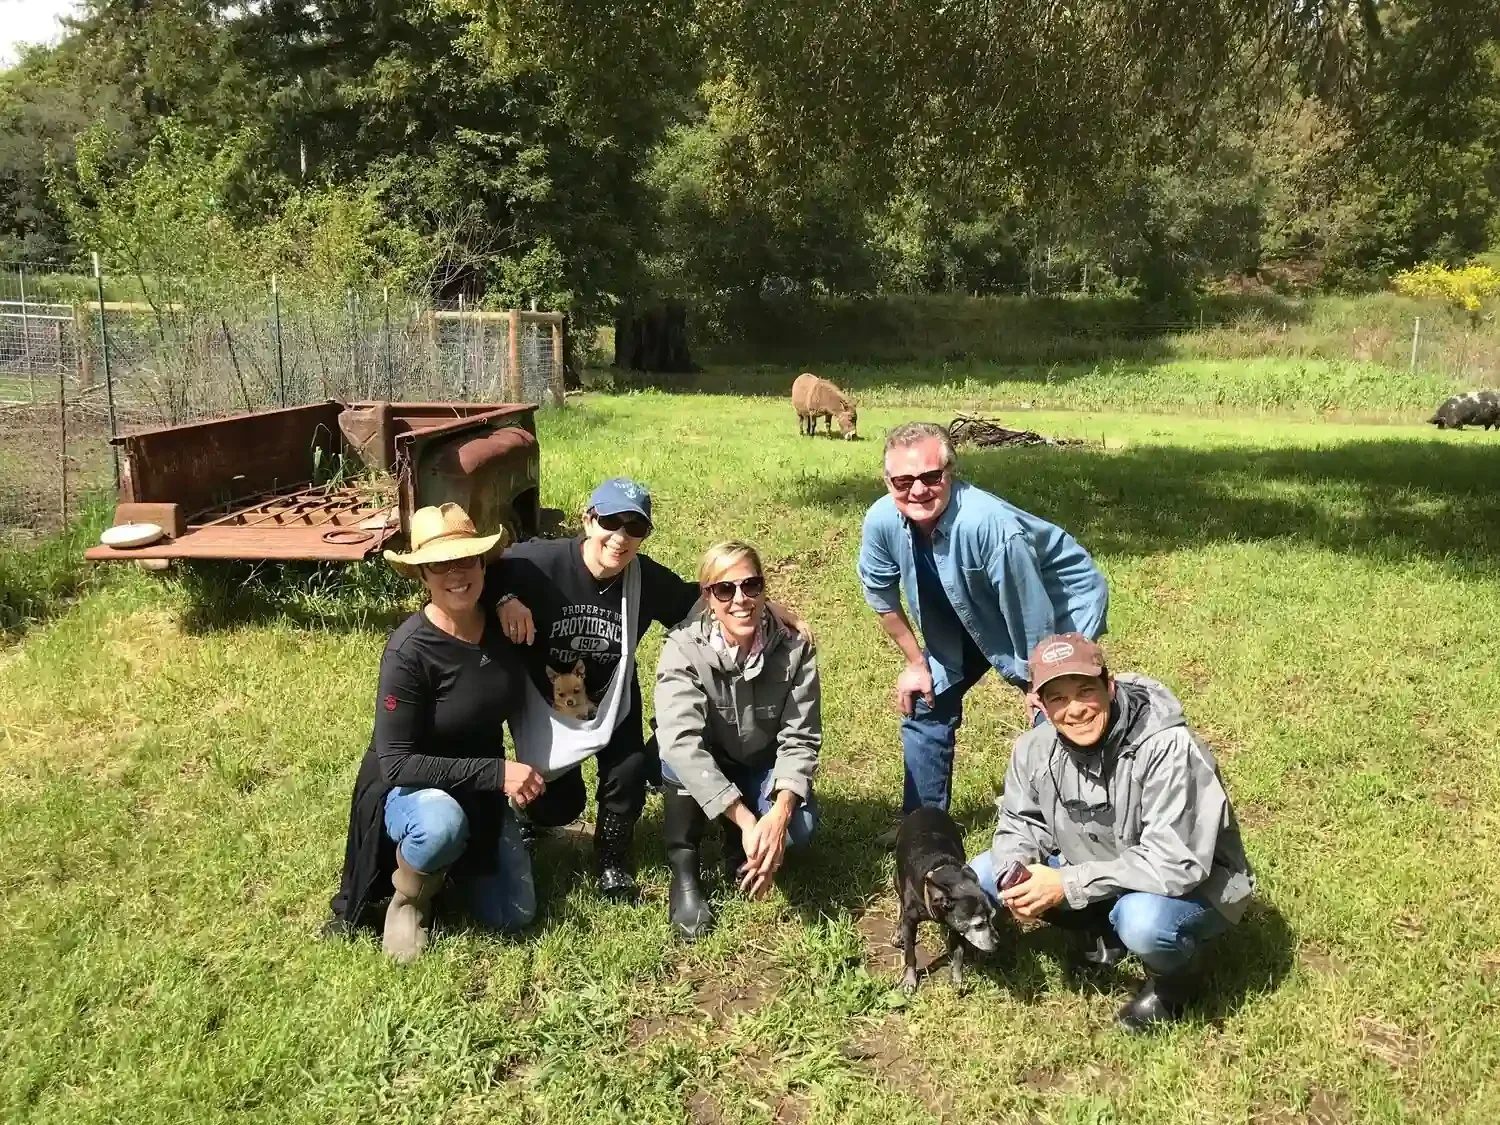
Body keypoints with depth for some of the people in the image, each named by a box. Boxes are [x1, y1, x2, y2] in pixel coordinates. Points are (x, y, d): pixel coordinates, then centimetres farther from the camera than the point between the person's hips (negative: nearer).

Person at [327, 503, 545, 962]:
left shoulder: (504, 623, -10)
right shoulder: (408, 651, -27)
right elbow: (395, 763, -27)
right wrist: (496, 772, -30)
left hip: (481, 790, 5)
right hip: (409, 788, -5)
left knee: (513, 916, -3)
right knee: (442, 823, -40)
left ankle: (451, 865, 26)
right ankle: (408, 894, -5)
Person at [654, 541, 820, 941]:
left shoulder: (794, 647, -20)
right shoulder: (683, 648, -27)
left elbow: (800, 739, -21)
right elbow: (683, 741, -39)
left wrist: (780, 812, -39)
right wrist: (747, 819, -47)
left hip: (761, 769, 1)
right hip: (696, 774, -1)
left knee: (800, 827, -26)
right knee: (679, 754, -34)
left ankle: (739, 847, 7)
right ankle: (683, 873, -16)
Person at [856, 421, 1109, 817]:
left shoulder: (988, 524, -41)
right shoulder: (881, 520, -24)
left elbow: (1032, 620, -28)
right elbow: (880, 593, -3)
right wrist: (916, 662, 3)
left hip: (1062, 601, -6)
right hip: (972, 614, 6)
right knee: (924, 703, 9)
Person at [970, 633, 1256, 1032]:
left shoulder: (1168, 748, -32)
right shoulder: (1036, 748, -13)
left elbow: (1177, 862, -34)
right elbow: (1020, 822, 2)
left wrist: (1068, 884, -33)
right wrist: (1016, 874, -21)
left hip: (1193, 886, -6)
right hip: (1093, 874, 6)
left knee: (1141, 921, -39)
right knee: (981, 877, -5)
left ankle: (1172, 979, -2)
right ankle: (1102, 931, 12)